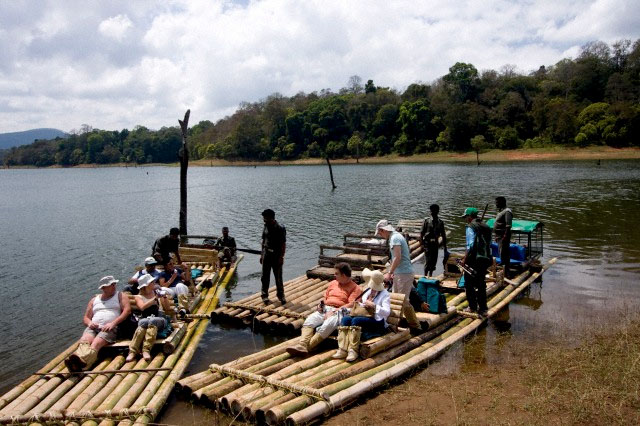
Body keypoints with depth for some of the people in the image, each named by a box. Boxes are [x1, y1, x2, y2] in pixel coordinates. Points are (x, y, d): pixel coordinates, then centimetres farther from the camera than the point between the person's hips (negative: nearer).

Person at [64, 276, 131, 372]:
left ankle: (81, 362, -62)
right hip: (93, 327, 4)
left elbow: (127, 310, 1)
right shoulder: (94, 300, 28)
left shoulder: (120, 296, 17)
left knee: (96, 344, -34)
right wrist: (89, 323, -1)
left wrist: (113, 323, -12)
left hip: (109, 328, -3)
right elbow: (86, 318, 25)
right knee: (84, 342, -31)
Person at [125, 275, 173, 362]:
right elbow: (142, 307, -7)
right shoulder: (139, 297, 15)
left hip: (160, 320, 1)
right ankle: (132, 351, -43)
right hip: (144, 319, -1)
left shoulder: (158, 292, 20)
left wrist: (164, 297, 1)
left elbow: (167, 308, 17)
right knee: (144, 323, -36)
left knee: (152, 321, -34)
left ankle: (146, 350, -45)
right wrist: (155, 298, -14)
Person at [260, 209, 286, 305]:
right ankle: (265, 295, 18)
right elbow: (263, 241, 12)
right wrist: (262, 255, 12)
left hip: (276, 256, -5)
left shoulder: (280, 229, -13)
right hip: (266, 255, 5)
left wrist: (281, 257, -16)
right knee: (265, 276, 8)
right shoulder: (266, 227, 4)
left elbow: (283, 244, -12)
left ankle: (281, 295, 19)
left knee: (278, 277, 4)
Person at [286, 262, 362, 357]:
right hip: (325, 309, 6)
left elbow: (351, 305, -9)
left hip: (339, 312, -6)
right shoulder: (333, 283, 24)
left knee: (327, 325, -37)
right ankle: (301, 345, -40)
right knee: (309, 321, -24)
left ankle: (307, 347, -39)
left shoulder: (355, 288, 3)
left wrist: (334, 311, -17)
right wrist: (321, 304, 7)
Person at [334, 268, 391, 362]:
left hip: (377, 321, -6)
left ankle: (353, 351, -33)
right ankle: (342, 349, -32)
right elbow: (360, 303, 25)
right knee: (345, 318, -23)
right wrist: (358, 305, 3)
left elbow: (387, 312, -14)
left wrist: (373, 306, -22)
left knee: (356, 320, -34)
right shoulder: (368, 291, 20)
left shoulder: (385, 294, -1)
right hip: (364, 316, 6)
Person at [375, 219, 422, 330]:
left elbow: (398, 257, -22)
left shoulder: (395, 238, -15)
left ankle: (415, 326, 1)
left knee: (404, 301, -6)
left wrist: (389, 273, -17)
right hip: (400, 273, 10)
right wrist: (392, 272, 16)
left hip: (404, 273, -10)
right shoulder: (395, 236, 16)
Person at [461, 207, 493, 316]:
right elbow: (489, 243, 15)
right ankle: (483, 308, 15)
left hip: (474, 258, -7)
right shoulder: (486, 226, 13)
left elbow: (470, 245, -18)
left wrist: (464, 258, -14)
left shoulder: (471, 227, -10)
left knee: (469, 284, 6)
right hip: (486, 258, 7)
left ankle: (472, 307, 9)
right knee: (481, 284, 14)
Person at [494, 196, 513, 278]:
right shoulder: (501, 211, 16)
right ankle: (505, 271, 26)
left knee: (504, 255, -8)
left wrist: (505, 236, -27)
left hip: (503, 237, -11)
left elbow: (508, 226, -23)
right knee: (502, 254, 17)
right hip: (499, 236, 11)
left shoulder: (507, 212, -16)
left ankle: (506, 274, -5)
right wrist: (497, 236, 23)